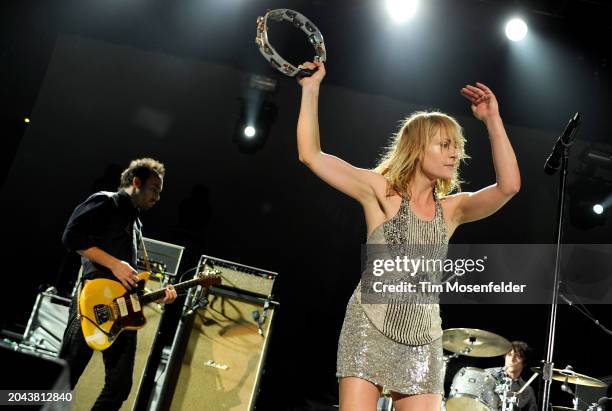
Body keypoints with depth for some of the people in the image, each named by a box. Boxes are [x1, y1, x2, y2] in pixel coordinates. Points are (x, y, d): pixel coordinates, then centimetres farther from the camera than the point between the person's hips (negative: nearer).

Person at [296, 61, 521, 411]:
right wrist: (311, 88, -5)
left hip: (423, 343, 4)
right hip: (370, 329, -4)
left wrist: (493, 119, -7)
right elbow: (311, 155, -5)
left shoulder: (452, 208, 10)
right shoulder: (381, 191, 1)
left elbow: (509, 186, -6)